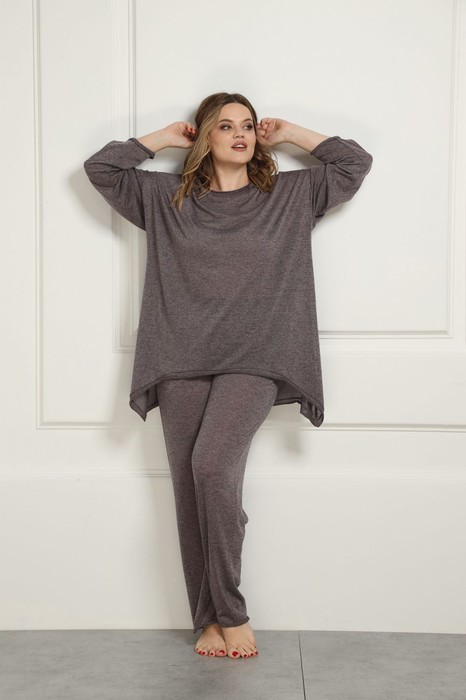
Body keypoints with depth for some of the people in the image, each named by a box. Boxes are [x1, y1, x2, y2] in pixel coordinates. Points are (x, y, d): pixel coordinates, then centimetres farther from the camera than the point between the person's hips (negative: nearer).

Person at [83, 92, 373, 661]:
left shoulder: (290, 195, 15)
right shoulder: (167, 197, 16)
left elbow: (355, 163, 16)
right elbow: (101, 168, 16)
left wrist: (290, 134, 18)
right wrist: (165, 138, 18)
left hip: (253, 361, -2)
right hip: (182, 362, 2)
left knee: (213, 463, -23)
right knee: (188, 485, -4)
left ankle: (229, 611, -8)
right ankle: (208, 618, 8)